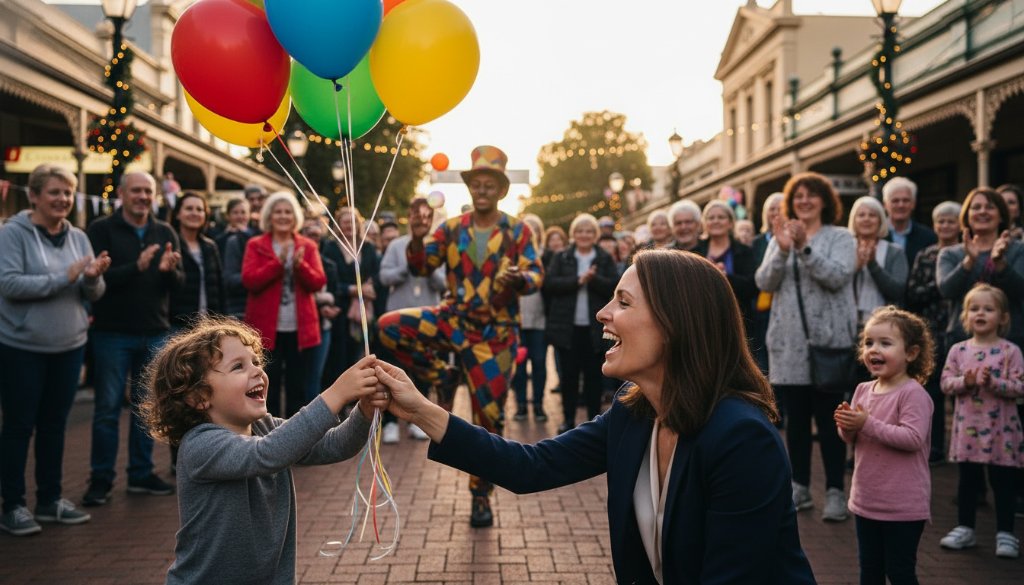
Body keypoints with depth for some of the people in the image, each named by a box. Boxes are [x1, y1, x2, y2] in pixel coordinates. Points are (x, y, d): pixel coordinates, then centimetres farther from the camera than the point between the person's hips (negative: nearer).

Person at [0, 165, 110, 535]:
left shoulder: (78, 238, 6)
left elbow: (92, 295, 7)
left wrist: (93, 279, -16)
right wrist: (64, 276, -23)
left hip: (69, 347, 5)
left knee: (55, 424, 13)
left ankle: (50, 500, 24)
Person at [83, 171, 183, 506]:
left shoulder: (165, 233, 8)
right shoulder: (101, 230, -4)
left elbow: (180, 282, 3)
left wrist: (170, 270, -19)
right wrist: (136, 267, -28)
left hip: (155, 334, 4)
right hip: (113, 333, -4)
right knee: (107, 408, 2)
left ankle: (141, 474, 22)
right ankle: (101, 479, 12)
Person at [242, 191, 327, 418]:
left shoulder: (308, 246, 8)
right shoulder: (256, 245, 3)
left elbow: (318, 282, -2)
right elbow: (249, 280, -10)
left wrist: (300, 265, -19)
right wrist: (278, 263, -20)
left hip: (300, 328, 2)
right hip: (267, 327, -2)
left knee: (297, 386, 7)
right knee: (269, 386, 1)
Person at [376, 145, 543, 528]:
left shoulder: (517, 232, -2)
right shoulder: (451, 230, 2)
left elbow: (537, 275, -6)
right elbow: (420, 267, -2)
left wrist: (519, 278, -30)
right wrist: (417, 239, -22)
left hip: (494, 333, -2)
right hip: (454, 320, 2)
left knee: (488, 416, 1)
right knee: (390, 327, -22)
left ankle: (481, 496, 18)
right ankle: (442, 379, -1)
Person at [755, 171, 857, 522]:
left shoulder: (840, 238, 2)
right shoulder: (780, 237, 12)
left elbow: (837, 276, -15)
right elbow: (764, 282, -1)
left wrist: (804, 248, -23)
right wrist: (782, 250, -16)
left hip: (828, 339, -3)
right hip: (789, 341, 4)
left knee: (828, 418, -2)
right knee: (795, 417, 8)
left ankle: (835, 491, 4)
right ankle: (799, 487, 18)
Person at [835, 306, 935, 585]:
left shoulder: (913, 393, -17)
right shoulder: (863, 390, 5)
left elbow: (913, 438, -27)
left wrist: (868, 424, -27)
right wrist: (847, 427, -11)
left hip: (903, 505, -7)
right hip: (866, 500, 7)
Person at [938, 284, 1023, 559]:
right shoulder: (958, 350, 2)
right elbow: (946, 382, 0)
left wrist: (992, 382, -25)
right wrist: (965, 381, -18)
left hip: (1000, 428, -3)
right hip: (968, 426, 3)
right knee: (968, 479, 12)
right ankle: (965, 528, 24)